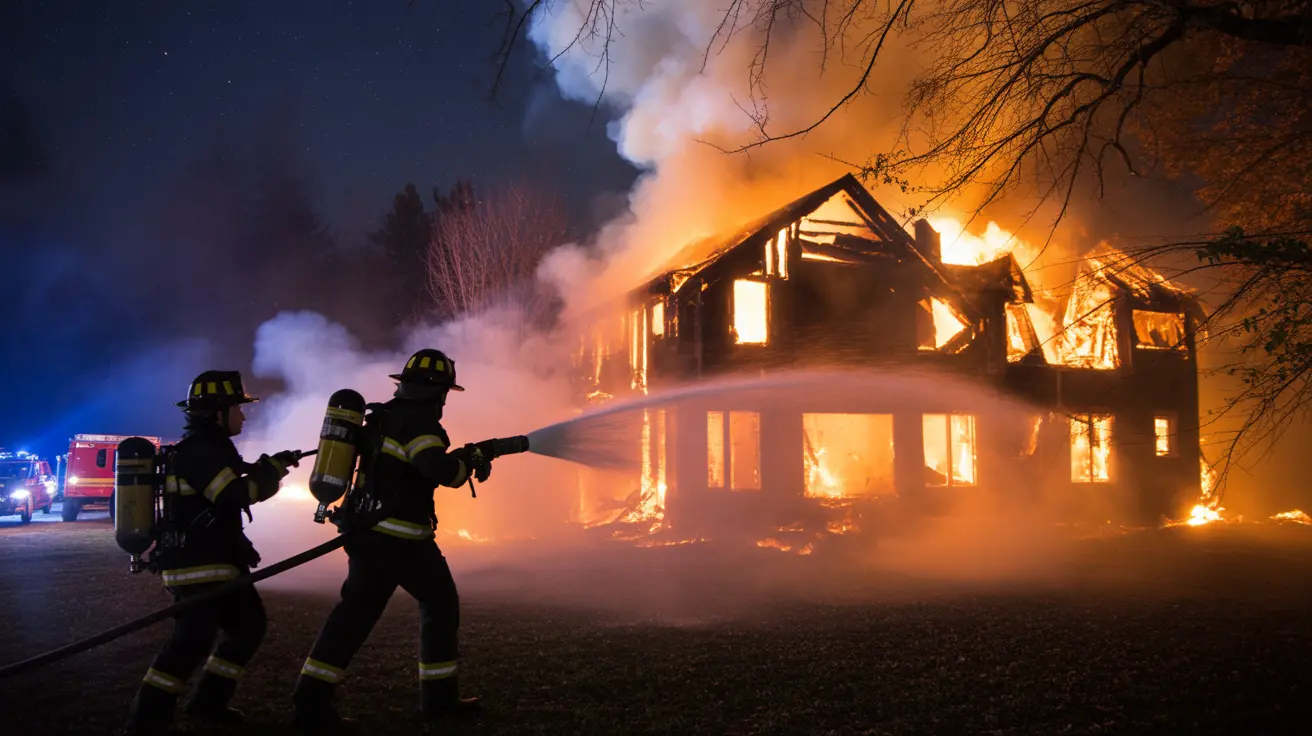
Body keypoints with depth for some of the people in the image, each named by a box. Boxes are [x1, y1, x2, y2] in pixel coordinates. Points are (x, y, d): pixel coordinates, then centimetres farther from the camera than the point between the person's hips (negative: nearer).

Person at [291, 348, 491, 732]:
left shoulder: (385, 417, 14)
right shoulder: (417, 422, -16)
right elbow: (441, 470, -30)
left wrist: (459, 458, 22)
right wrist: (468, 461, -10)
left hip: (367, 532, 8)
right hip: (400, 538, -8)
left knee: (355, 612, 9)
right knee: (440, 604, 9)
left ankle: (311, 701, 3)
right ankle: (439, 696, 17)